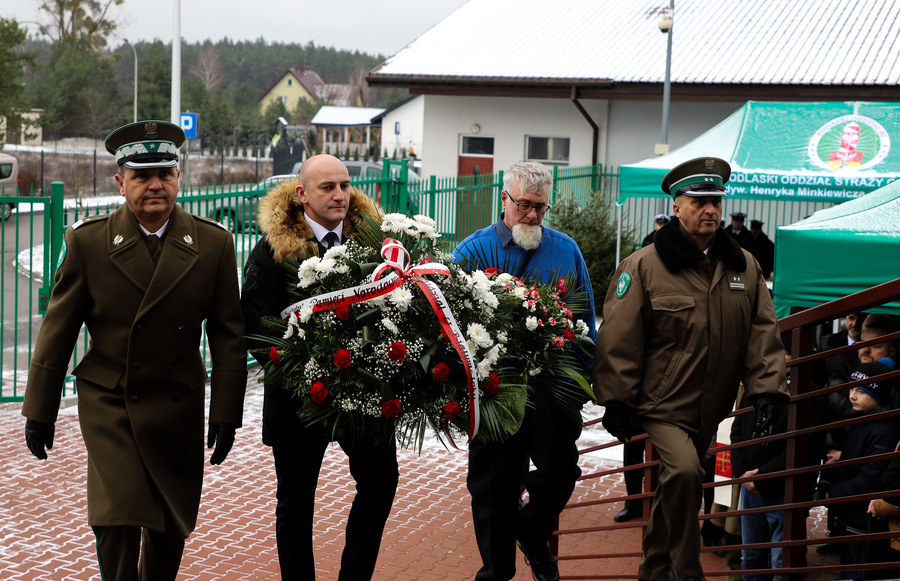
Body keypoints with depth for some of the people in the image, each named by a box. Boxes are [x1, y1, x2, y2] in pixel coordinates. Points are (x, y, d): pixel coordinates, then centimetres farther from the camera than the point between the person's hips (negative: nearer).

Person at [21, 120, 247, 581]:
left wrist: (226, 415, -1)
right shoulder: (87, 241, -6)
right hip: (107, 403, -2)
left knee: (172, 527, 12)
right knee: (116, 518, -12)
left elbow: (228, 336, 2)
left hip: (178, 407, 2)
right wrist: (40, 412, 1)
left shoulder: (213, 244, -3)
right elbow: (58, 331, -1)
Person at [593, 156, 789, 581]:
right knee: (683, 471, -26)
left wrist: (766, 387, -1)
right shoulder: (644, 266, -8)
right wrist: (616, 402, -9)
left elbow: (762, 332, 10)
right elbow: (618, 339, -8)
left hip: (712, 410, 5)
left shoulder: (743, 266, 6)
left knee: (675, 488, 16)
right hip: (662, 404, -5)